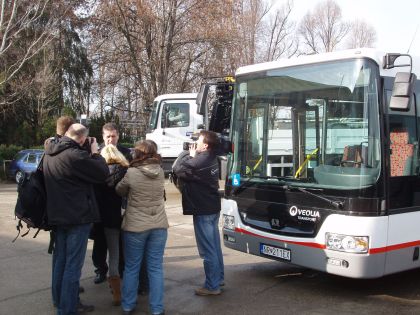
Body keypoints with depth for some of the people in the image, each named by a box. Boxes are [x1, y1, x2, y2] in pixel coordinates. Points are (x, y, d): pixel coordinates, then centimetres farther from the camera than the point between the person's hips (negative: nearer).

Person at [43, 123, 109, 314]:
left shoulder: (50, 154, 6)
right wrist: (95, 152, -1)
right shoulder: (75, 155, -22)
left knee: (60, 261, 18)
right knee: (73, 265, 0)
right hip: (77, 217, -8)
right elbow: (103, 173, -14)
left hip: (57, 215, 8)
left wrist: (89, 154, 11)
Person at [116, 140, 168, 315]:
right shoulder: (160, 172, -2)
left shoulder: (132, 173, -12)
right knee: (156, 268, 8)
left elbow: (119, 191, 3)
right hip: (159, 225, 3)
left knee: (131, 268, 12)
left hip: (135, 226, -2)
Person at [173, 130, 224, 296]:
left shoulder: (199, 161, -23)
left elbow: (178, 169, -15)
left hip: (203, 211, -10)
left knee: (207, 249, -2)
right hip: (212, 208, 10)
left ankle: (212, 286, 5)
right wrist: (192, 156, -2)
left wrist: (190, 155, -6)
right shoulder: (211, 159, 9)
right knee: (214, 246, 19)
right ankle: (218, 278, 31)